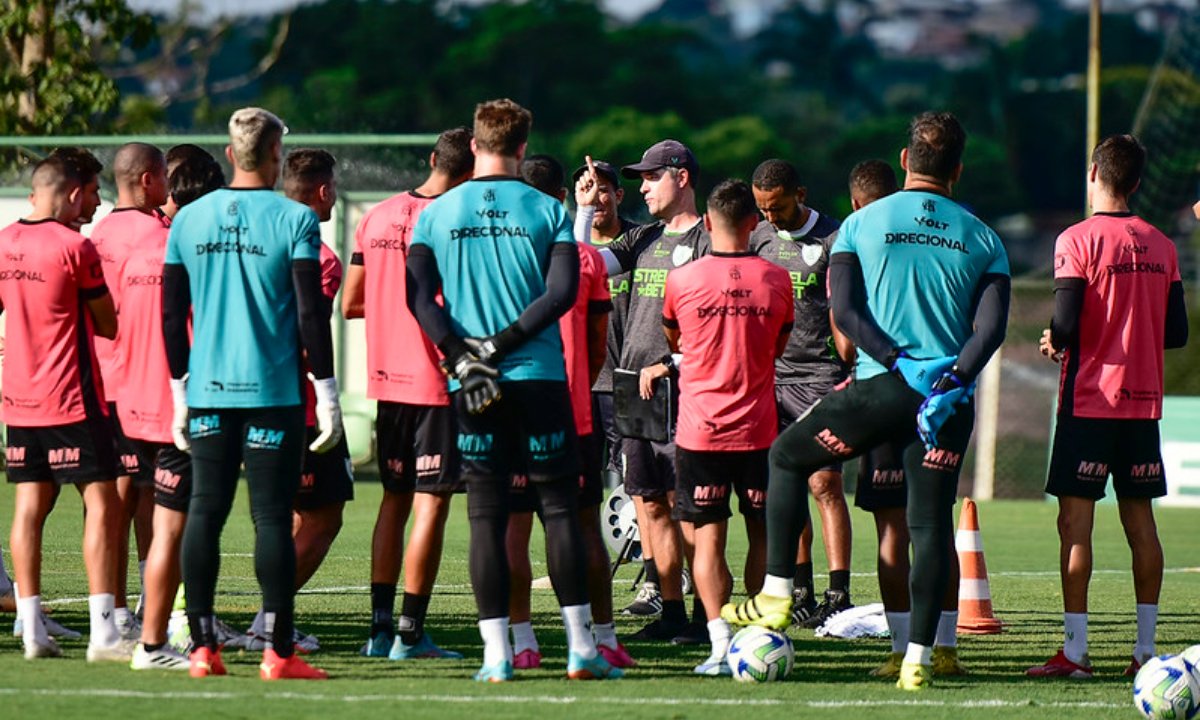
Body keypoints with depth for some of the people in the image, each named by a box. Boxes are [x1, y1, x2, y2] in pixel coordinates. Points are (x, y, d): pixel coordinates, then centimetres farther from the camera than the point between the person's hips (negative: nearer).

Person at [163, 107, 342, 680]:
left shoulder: (189, 220, 5)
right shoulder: (293, 221, -6)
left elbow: (172, 316, 9)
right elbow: (310, 316, -8)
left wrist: (180, 392, 17)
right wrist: (327, 393, -2)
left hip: (207, 392, 3)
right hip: (273, 392, -3)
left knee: (205, 512, 7)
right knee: (272, 517, -1)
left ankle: (203, 647, 6)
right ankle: (278, 651, -2)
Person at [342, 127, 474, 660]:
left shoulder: (376, 219, 8)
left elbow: (349, 304, 12)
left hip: (387, 379, 6)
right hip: (437, 381, -6)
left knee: (394, 500, 14)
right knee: (431, 504, -3)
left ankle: (380, 627, 14)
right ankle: (410, 632, -4)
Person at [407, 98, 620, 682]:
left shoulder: (437, 213, 5)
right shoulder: (547, 211, 2)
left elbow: (418, 294, -4)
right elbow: (562, 292, -8)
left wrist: (463, 356, -9)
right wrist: (503, 344, -8)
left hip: (472, 387, 1)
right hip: (539, 376, -1)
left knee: (486, 514, 3)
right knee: (560, 507, 5)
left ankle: (496, 654, -1)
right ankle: (581, 648, 3)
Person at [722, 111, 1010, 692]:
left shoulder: (862, 224, 5)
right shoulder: (982, 240, 8)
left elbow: (844, 311, -5)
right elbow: (991, 327, -4)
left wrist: (901, 362, -9)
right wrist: (951, 382, -12)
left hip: (880, 385, -1)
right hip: (950, 397, 1)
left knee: (787, 457, 20)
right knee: (931, 521, 6)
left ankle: (776, 599, 15)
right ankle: (918, 657, 0)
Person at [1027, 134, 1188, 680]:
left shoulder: (1078, 240, -10)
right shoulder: (1161, 245, 7)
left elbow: (1067, 323, -16)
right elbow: (1177, 332, 8)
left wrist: (1053, 341, 5)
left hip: (1090, 399, -5)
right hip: (1144, 400, 5)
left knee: (1075, 520, -4)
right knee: (1140, 520, 9)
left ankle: (1074, 650, -9)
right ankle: (1146, 649, 7)